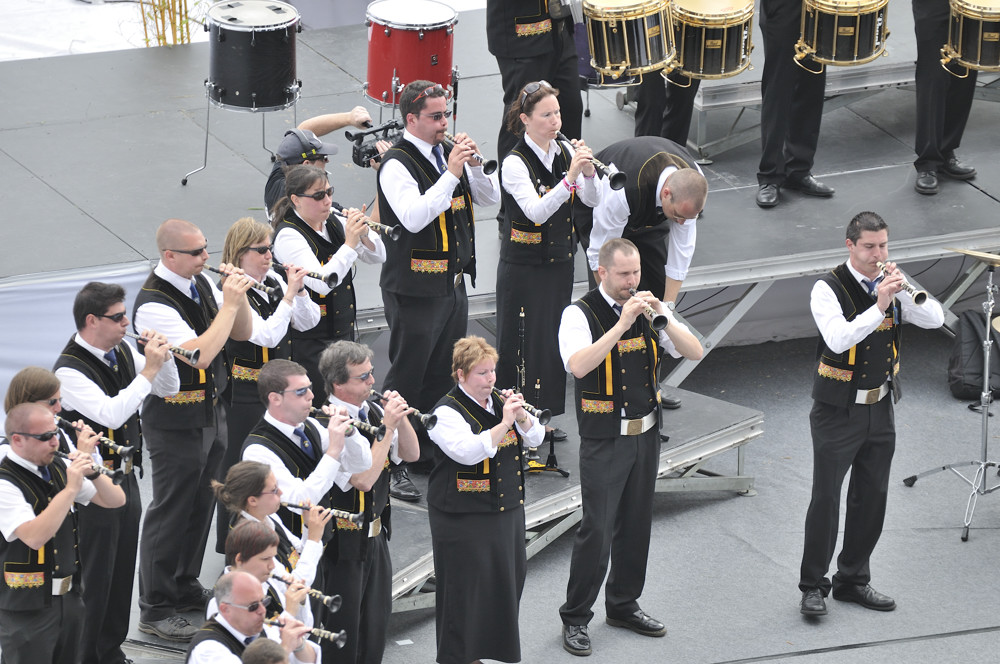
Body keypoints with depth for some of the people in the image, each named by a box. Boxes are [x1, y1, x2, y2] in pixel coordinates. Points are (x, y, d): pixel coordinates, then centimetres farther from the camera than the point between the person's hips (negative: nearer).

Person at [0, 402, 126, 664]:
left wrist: (91, 472, -11)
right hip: (27, 607, -7)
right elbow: (34, 537, -29)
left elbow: (116, 501, 8)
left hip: (69, 598, 7)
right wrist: (71, 488, -30)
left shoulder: (59, 469, 6)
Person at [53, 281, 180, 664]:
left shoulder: (122, 352, 2)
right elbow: (111, 414, -34)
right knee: (94, 579, 3)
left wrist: (162, 357, -9)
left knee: (122, 572, 18)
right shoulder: (70, 371, -23)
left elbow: (169, 389, 10)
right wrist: (148, 370, -30)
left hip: (125, 476, 8)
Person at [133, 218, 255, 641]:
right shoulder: (153, 305, -23)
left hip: (211, 413, 8)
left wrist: (239, 295, -10)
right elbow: (200, 353, -31)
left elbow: (242, 334, 8)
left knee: (200, 506, 18)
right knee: (170, 513, 0)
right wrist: (228, 303, -26)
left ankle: (185, 588, 35)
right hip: (175, 425, -8)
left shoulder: (200, 283, 4)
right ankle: (155, 610, 10)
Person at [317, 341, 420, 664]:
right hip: (343, 544, -8)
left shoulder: (373, 412, 2)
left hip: (375, 536, 8)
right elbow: (363, 479, -27)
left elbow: (411, 454, 9)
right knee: (342, 633, 1)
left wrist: (400, 416, -9)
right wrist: (388, 426, -24)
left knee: (375, 626, 17)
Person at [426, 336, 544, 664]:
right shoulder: (447, 412, -13)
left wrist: (521, 416, -13)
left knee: (506, 584, 11)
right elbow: (468, 451, -28)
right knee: (466, 588, -2)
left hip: (508, 511, 7)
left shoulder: (499, 401, 9)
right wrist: (504, 423, -31)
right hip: (464, 522, -7)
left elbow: (535, 438, 6)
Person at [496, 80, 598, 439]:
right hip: (523, 266, -6)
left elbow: (593, 200, -3)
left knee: (553, 338, 13)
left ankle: (545, 415, 25)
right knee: (521, 340, 0)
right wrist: (570, 177, -40)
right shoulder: (515, 163, -18)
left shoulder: (564, 152, 1)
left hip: (559, 261, 6)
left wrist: (588, 173, -23)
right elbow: (536, 211, -30)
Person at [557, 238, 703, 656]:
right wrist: (622, 325, -31)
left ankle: (623, 606, 29)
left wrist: (663, 319, -15)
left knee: (636, 524, 14)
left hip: (645, 434, 6)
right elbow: (578, 365, -28)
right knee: (597, 530, -7)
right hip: (604, 441, -6)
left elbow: (695, 353, 1)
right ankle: (575, 619, 4)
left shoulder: (646, 308, 6)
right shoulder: (581, 314, -11)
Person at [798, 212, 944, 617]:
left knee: (872, 497, 11)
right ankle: (813, 586, 6)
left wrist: (904, 290, -22)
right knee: (826, 499, -3)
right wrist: (879, 307, -37)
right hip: (838, 412, -6)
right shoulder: (828, 289, -14)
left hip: (879, 409, 6)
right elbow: (837, 339, -29)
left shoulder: (891, 285, 3)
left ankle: (853, 580, 24)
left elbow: (935, 320, -7)